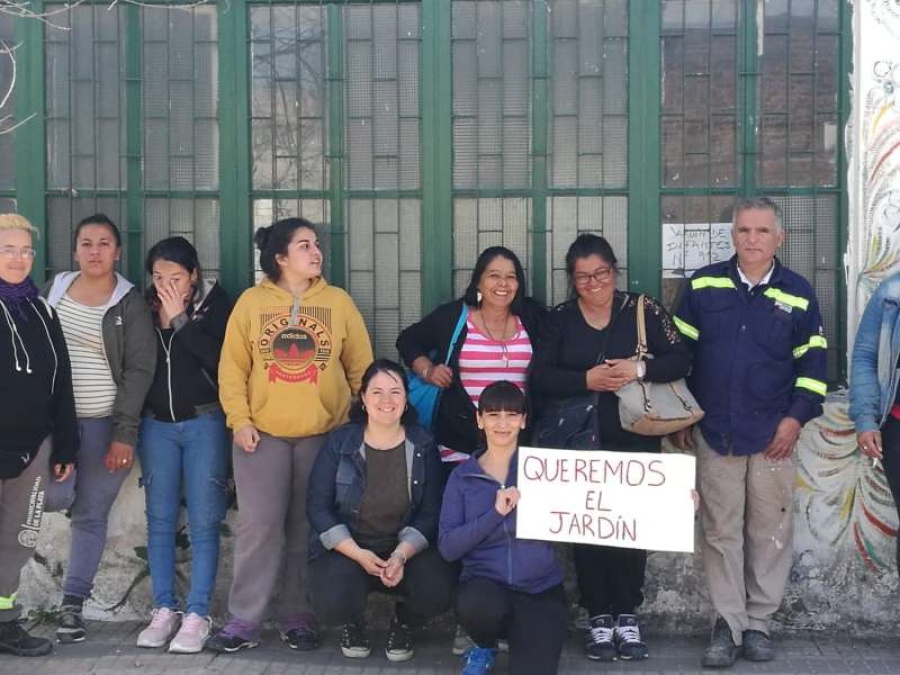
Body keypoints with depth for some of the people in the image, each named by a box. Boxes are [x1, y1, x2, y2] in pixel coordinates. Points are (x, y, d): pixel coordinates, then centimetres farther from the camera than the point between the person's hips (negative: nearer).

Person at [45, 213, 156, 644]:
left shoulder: (130, 303, -3)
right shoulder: (55, 290, 7)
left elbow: (139, 370, -7)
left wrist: (124, 434, -13)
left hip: (105, 423, -2)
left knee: (91, 514, 3)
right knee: (57, 498, -17)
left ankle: (72, 604, 13)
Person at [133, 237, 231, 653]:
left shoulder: (215, 303, -5)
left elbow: (220, 359, -18)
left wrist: (180, 319, -17)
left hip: (204, 423, -3)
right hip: (156, 424, 3)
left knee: (202, 522, -3)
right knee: (160, 520, 6)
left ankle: (197, 615, 2)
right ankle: (164, 611, 14)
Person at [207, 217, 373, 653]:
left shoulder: (338, 302, 6)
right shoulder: (252, 302, 3)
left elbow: (360, 367, 9)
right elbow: (232, 367, 1)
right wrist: (239, 420, -8)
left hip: (323, 435, 1)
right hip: (263, 433, -1)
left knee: (308, 529, 6)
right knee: (259, 527, -2)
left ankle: (297, 618, 17)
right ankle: (244, 622, 5)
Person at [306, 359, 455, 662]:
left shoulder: (423, 445, -2)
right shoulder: (339, 442, -6)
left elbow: (431, 512, -5)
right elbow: (318, 507, -7)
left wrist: (402, 554, -21)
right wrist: (358, 554, -18)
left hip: (407, 548, 1)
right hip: (346, 548, -1)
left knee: (438, 591, -28)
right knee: (331, 602, -31)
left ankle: (402, 622, 10)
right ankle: (352, 622, 11)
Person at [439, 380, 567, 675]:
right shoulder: (462, 476, 5)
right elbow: (447, 547, -6)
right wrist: (495, 513, -17)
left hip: (541, 587, -1)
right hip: (484, 581, 1)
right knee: (476, 605, -35)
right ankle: (485, 645, 2)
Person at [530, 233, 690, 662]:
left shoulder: (642, 310, 3)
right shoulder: (559, 319, 5)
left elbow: (680, 359, -4)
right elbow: (539, 377, -4)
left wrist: (640, 369, -20)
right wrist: (587, 380, -18)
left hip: (634, 440, 0)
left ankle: (627, 615, 10)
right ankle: (598, 617, 11)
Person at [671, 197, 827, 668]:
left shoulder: (799, 294, 2)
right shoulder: (703, 285, 2)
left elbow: (812, 363, 5)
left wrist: (796, 417, -6)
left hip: (773, 435, 0)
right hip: (713, 432, 0)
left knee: (770, 532, 5)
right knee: (721, 532, 3)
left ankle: (758, 623, 16)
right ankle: (728, 625, 9)